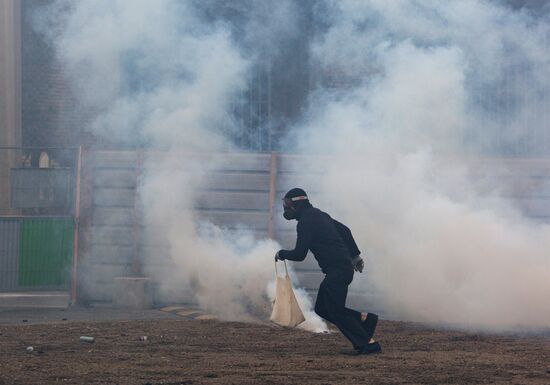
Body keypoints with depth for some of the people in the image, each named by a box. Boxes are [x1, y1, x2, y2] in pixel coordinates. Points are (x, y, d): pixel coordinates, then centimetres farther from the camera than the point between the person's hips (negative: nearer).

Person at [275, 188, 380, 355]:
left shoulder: (305, 222, -12)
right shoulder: (318, 215, 18)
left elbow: (299, 254, -14)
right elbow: (344, 230, 25)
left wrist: (281, 254, 5)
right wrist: (355, 255, 32)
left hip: (337, 270, -10)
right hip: (344, 267, 10)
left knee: (336, 311, -8)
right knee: (322, 308, 11)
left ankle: (368, 343, -9)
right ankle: (364, 319, 11)